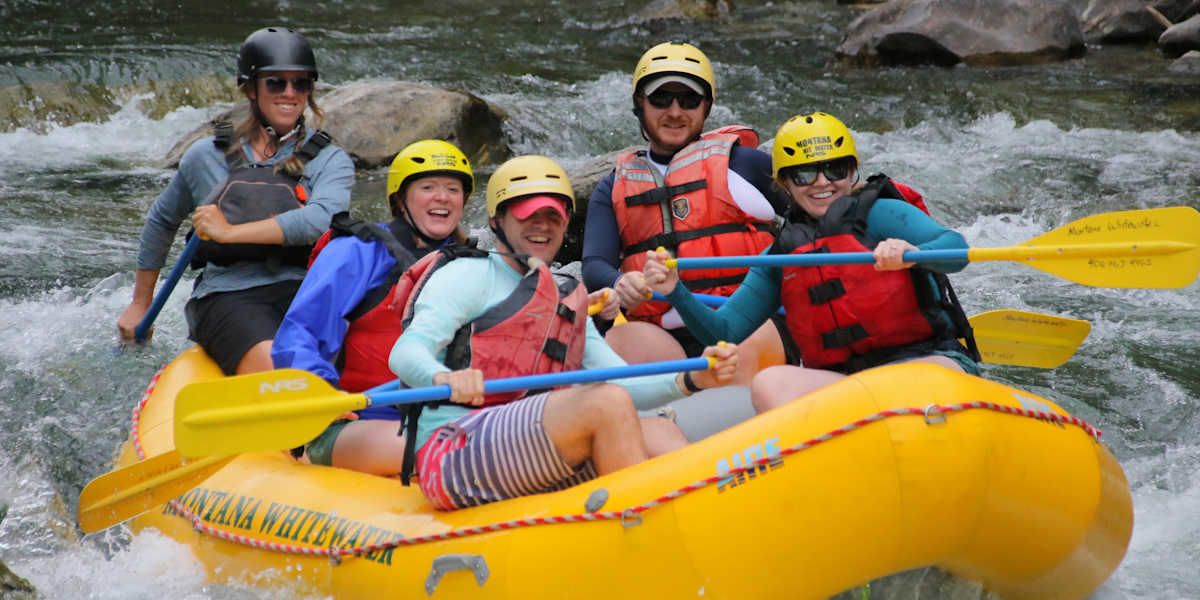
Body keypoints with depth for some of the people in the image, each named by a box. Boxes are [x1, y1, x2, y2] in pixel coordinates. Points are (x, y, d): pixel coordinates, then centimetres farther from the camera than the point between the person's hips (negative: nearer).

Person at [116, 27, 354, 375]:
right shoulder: (207, 157, 15)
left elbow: (322, 219, -12)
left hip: (302, 293, 0)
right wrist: (140, 304, 35)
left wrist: (231, 232, -14)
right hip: (227, 296, 0)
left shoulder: (330, 162, 11)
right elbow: (162, 220, 31)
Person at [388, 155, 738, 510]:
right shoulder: (467, 275, 6)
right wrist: (444, 378, -34)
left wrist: (692, 379, -4)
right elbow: (405, 353, -10)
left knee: (659, 434, -13)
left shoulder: (569, 304, 26)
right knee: (606, 404, -25)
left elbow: (624, 384, 16)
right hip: (452, 453, -7)